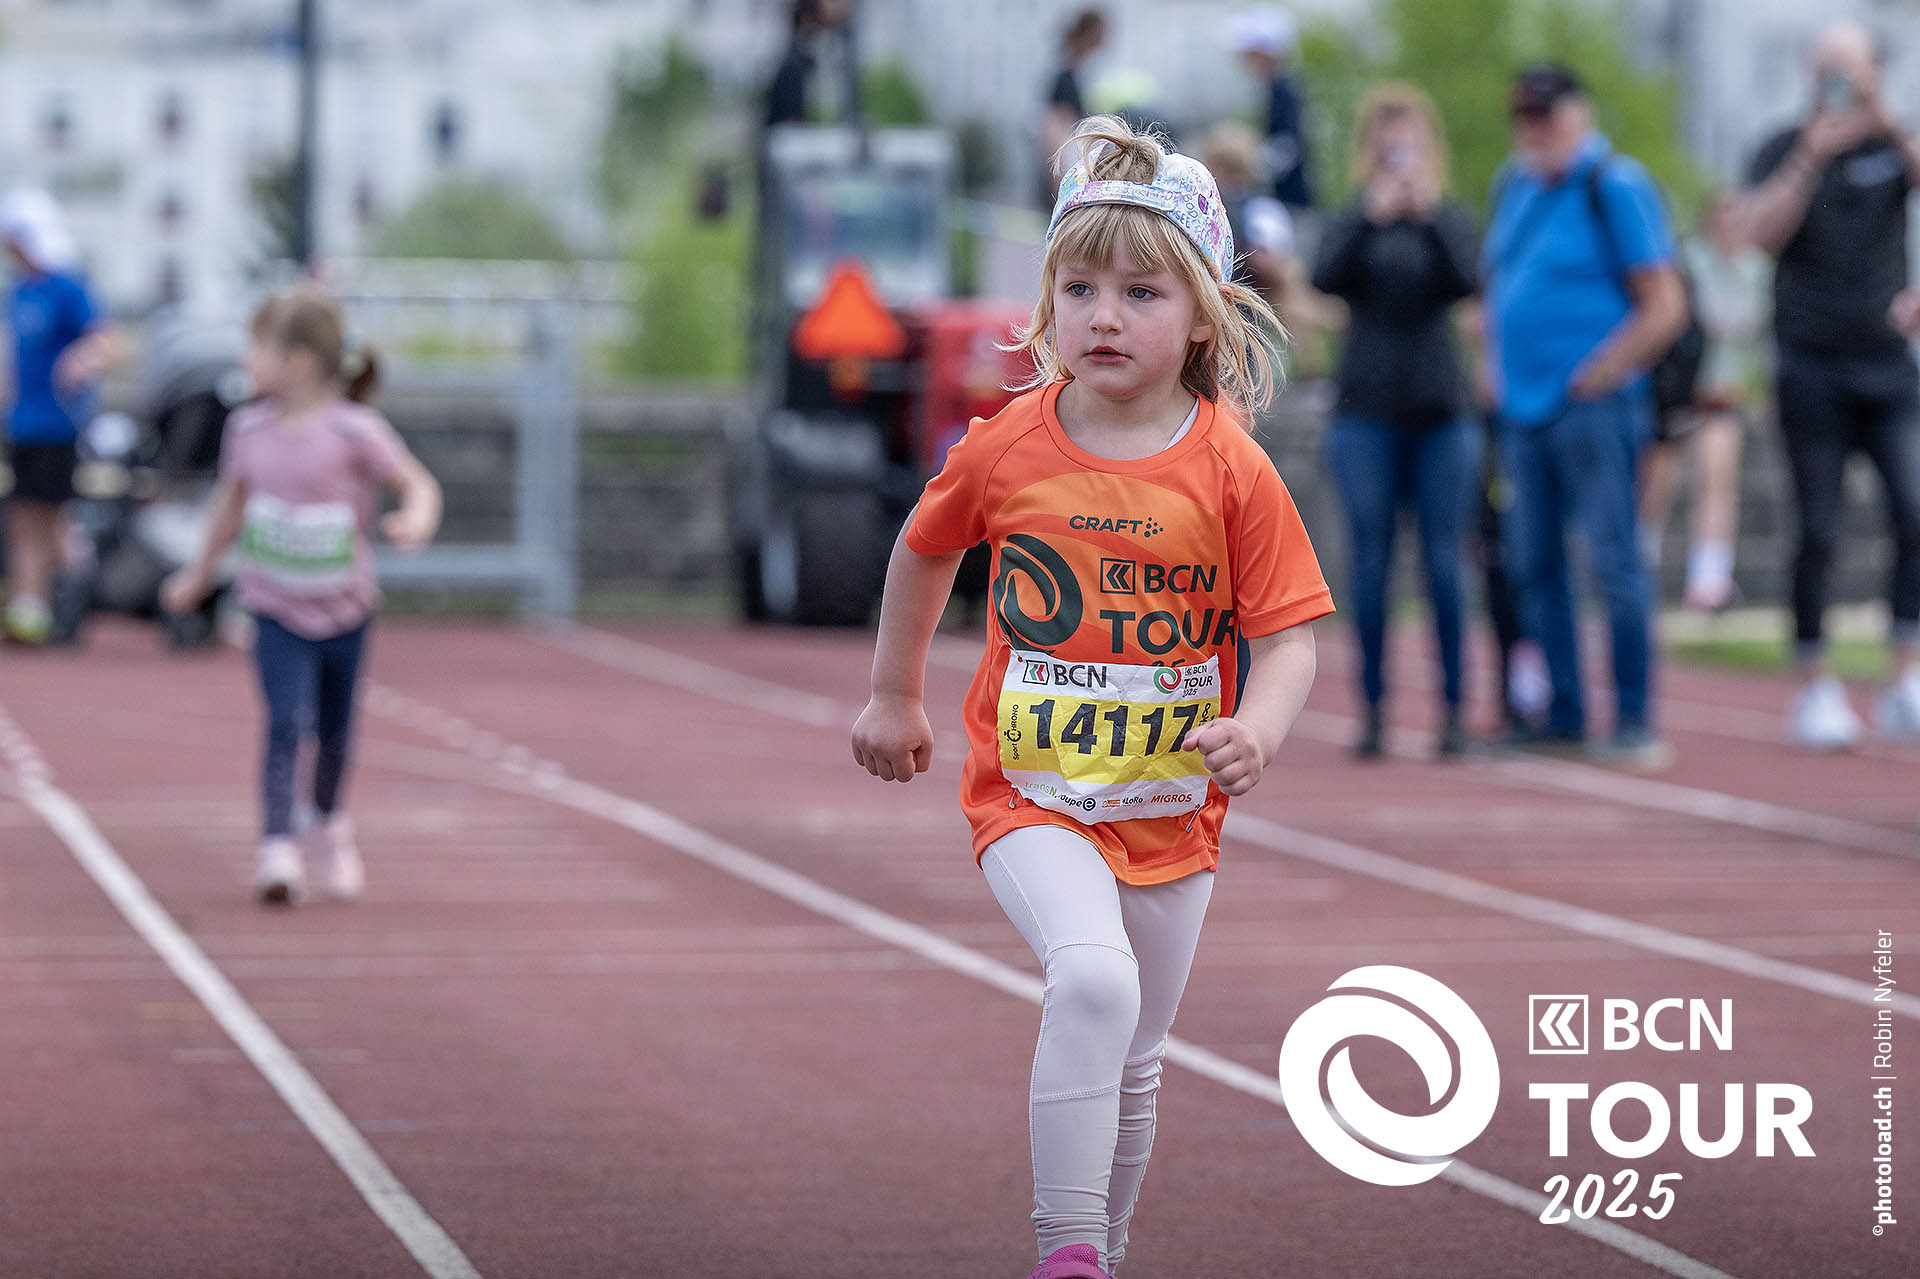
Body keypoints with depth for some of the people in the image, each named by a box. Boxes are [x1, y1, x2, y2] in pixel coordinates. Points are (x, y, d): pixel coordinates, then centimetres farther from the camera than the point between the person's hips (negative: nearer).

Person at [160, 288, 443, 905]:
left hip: (344, 606, -1)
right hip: (276, 609, 1)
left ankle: (330, 823, 41)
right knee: (285, 723, -17)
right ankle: (278, 847, -21)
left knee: (334, 731, 14)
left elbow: (419, 485, -11)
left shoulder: (356, 432, -15)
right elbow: (231, 501, 14)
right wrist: (200, 572, 23)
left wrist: (416, 521, -35)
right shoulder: (250, 429, -3)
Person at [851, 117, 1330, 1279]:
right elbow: (926, 551, 12)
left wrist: (1261, 727, -29)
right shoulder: (1005, 450, -8)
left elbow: (1290, 634, -9)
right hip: (1033, 791, -2)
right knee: (1092, 980, -28)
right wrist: (895, 699, 21)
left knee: (1131, 1063, 13)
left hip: (1172, 804, 2)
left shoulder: (1231, 471, -9)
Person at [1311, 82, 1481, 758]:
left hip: (1442, 413, 0)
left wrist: (1427, 213, -18)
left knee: (1445, 563, -2)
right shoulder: (1352, 224, 7)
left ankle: (1453, 709, 1)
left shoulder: (1449, 221, 8)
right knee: (1370, 564, -1)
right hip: (1366, 415, 0)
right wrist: (1372, 214, -21)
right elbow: (1327, 279, -12)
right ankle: (1373, 709, 3)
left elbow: (1466, 280, -10)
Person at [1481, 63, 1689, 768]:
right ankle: (1563, 715, 17)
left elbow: (1665, 308, -11)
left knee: (1615, 562, -8)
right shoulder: (1514, 187, 14)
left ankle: (1635, 723, -5)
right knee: (1534, 564, 9)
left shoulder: (1616, 188, -8)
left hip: (1593, 410, -8)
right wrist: (1498, 371, 14)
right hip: (1523, 411, 8)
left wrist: (1597, 377, -13)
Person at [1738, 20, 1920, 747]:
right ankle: (1816, 690, 6)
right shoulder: (1784, 152, 4)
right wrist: (1812, 156, -21)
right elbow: (1760, 234, -12)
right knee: (1818, 534, -2)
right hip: (1811, 369, -1)